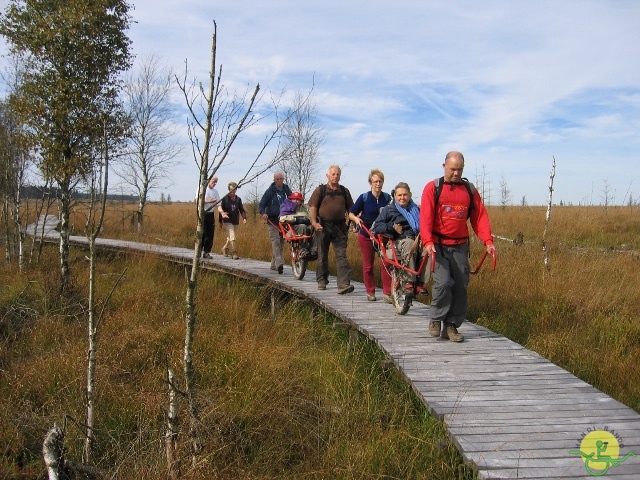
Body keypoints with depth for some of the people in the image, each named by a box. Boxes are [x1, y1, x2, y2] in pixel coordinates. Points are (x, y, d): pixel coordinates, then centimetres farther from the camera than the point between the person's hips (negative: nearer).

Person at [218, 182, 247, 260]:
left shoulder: (238, 199, 6)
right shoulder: (225, 198, -4)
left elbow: (241, 210, 7)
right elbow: (220, 207, -12)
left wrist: (244, 218, -9)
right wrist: (222, 212, -34)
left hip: (236, 221, 5)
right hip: (228, 221, -5)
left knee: (230, 237, 18)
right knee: (232, 237, -15)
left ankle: (225, 248, 40)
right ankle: (234, 253, -13)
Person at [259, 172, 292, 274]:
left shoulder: (287, 190, 11)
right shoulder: (270, 191, 0)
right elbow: (261, 204, 0)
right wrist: (263, 213, -20)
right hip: (272, 220, -4)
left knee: (281, 242, 7)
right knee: (275, 241, -16)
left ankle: (274, 264, 17)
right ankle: (279, 263, -24)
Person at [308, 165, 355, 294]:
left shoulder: (344, 191, 13)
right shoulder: (320, 190, 5)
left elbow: (350, 209, 17)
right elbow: (312, 207, -2)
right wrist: (314, 222, -17)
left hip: (340, 227, 1)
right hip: (323, 226, -1)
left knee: (341, 255, -8)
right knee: (322, 255, 8)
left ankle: (344, 284, -15)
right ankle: (322, 281, 22)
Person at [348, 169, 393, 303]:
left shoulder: (387, 198, 0)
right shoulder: (364, 198, -6)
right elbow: (351, 213, -2)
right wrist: (356, 218, -22)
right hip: (366, 235, -1)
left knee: (386, 263, -8)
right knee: (368, 265, 7)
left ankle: (387, 293, -3)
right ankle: (370, 292, 19)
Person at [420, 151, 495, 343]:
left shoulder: (470, 190, 10)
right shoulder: (433, 188, 0)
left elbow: (480, 217, 6)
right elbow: (425, 217, -10)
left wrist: (488, 241, -8)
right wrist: (428, 242, -24)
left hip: (460, 246, 4)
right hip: (438, 246, -4)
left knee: (461, 287, 3)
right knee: (443, 282, -17)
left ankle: (451, 325, 15)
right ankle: (435, 320, 5)